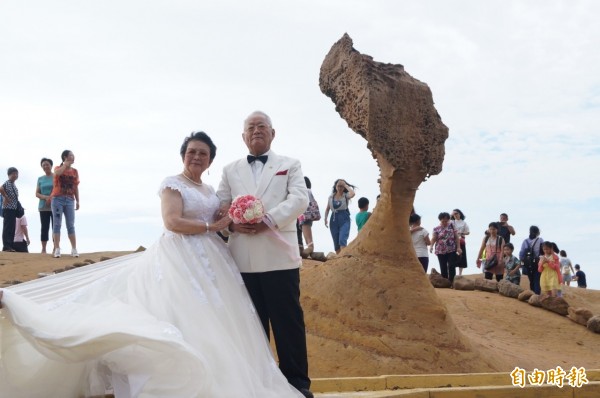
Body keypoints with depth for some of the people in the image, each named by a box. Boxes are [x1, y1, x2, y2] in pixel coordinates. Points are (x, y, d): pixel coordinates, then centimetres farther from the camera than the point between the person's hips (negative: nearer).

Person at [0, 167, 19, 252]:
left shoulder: (14, 184, 17)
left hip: (13, 208, 9)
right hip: (8, 208, -9)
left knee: (12, 228, 9)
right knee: (7, 228, -8)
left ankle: (10, 246, 12)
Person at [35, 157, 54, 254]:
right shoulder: (40, 179, 11)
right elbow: (37, 194, 7)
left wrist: (52, 198, -16)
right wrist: (46, 197, -12)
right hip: (43, 207, 2)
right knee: (44, 228, 1)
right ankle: (43, 249, 1)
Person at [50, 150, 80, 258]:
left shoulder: (75, 171, 11)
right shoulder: (58, 168, 3)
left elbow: (76, 187, 12)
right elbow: (57, 173, -24)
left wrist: (77, 201, 8)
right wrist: (66, 164, -13)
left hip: (70, 200, 3)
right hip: (57, 199, -3)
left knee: (71, 225, 2)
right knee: (57, 224, -4)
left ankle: (74, 249, 2)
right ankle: (56, 249, -5)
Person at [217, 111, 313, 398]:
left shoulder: (290, 165, 12)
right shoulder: (230, 170, 19)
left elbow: (299, 199, -3)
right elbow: (219, 207, 11)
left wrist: (267, 220, -17)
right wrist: (232, 223, -12)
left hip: (279, 256, -2)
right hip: (243, 259, 2)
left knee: (289, 321, -1)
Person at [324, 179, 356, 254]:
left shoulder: (346, 196, -1)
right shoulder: (331, 197, 9)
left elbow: (352, 194, -24)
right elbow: (327, 209, 14)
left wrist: (346, 185, -11)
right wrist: (325, 219, 2)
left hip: (344, 219, -4)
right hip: (334, 219, 4)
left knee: (342, 240, -20)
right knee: (336, 242, 6)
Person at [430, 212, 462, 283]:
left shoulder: (452, 226, 6)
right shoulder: (436, 229, 4)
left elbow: (456, 237, 4)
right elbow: (434, 238, -9)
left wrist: (458, 247, -4)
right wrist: (431, 246, -28)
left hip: (452, 250, -1)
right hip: (440, 251, 1)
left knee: (452, 266, -7)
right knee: (443, 268, 5)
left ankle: (451, 282, -3)